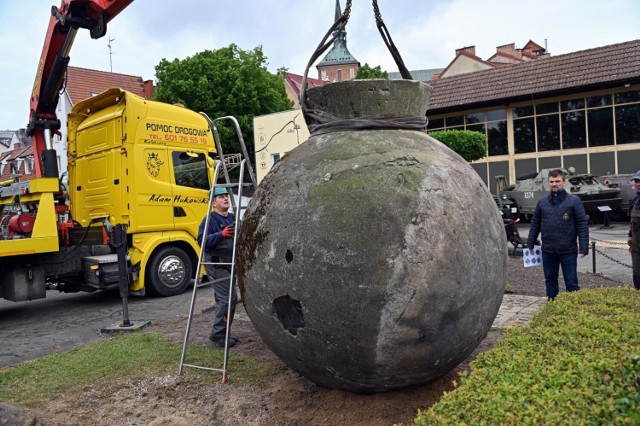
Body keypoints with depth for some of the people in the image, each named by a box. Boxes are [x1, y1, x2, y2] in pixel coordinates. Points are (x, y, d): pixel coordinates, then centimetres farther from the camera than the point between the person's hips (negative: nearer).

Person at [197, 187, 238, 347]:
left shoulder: (233, 218, 14)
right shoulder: (210, 219, -10)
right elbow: (202, 241, -23)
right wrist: (221, 234, -34)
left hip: (228, 265, 9)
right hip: (216, 266, -9)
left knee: (223, 299, 14)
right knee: (229, 298, -13)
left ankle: (221, 334, 25)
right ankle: (218, 334, -3)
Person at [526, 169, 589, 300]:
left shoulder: (574, 201, -3)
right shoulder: (542, 202, 7)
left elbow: (582, 224, -6)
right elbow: (535, 224, 11)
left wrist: (584, 247, -12)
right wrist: (530, 245, 8)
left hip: (568, 251, -4)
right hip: (548, 251, 4)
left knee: (571, 282, 4)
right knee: (550, 280, 14)